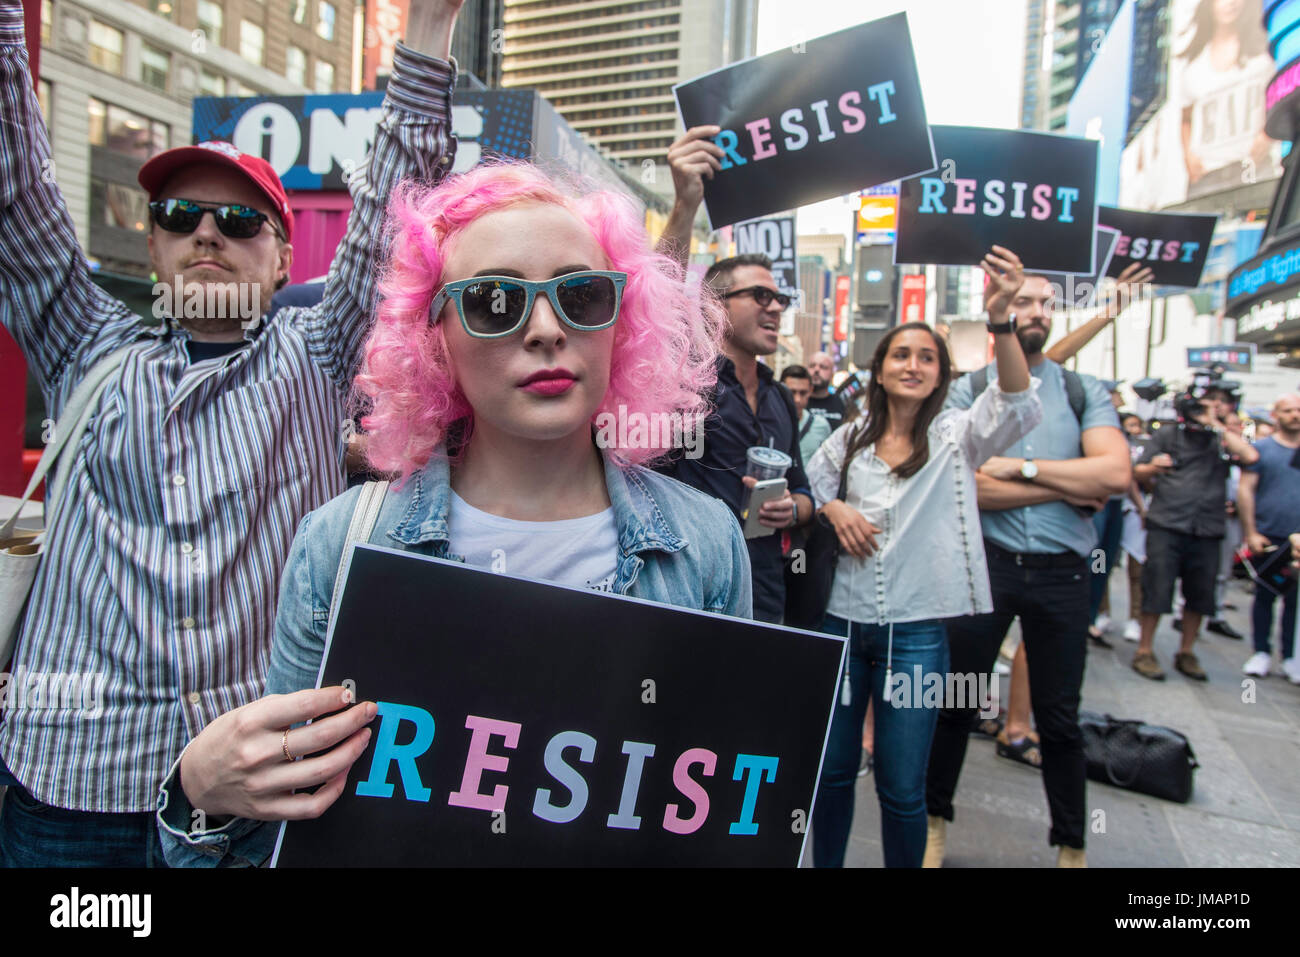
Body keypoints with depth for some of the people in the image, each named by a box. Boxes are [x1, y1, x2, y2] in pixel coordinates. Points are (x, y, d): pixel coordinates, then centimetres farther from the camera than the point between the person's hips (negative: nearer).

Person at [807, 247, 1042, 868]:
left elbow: (1019, 407, -19)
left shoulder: (956, 436, -1)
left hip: (916, 632, -2)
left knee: (902, 788, 6)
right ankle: (825, 864, 35)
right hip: (841, 621, 3)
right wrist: (833, 508, -7)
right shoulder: (849, 439, 7)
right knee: (832, 768, 14)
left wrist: (999, 319, -34)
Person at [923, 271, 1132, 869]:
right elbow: (963, 485, -12)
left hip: (1060, 570, 2)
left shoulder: (1086, 392, 8)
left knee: (1059, 717, 13)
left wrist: (1022, 468, -12)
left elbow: (1116, 473, -8)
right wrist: (1070, 487, -8)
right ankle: (935, 821, 29)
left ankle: (1071, 843, 32)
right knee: (955, 702, 9)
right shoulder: (966, 391, 2)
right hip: (984, 563, -1)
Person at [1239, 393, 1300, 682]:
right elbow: (1245, 490, -3)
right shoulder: (1261, 449, 1)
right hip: (1268, 538, -2)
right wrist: (1251, 533, -9)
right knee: (1265, 595, 5)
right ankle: (1262, 653, 16)